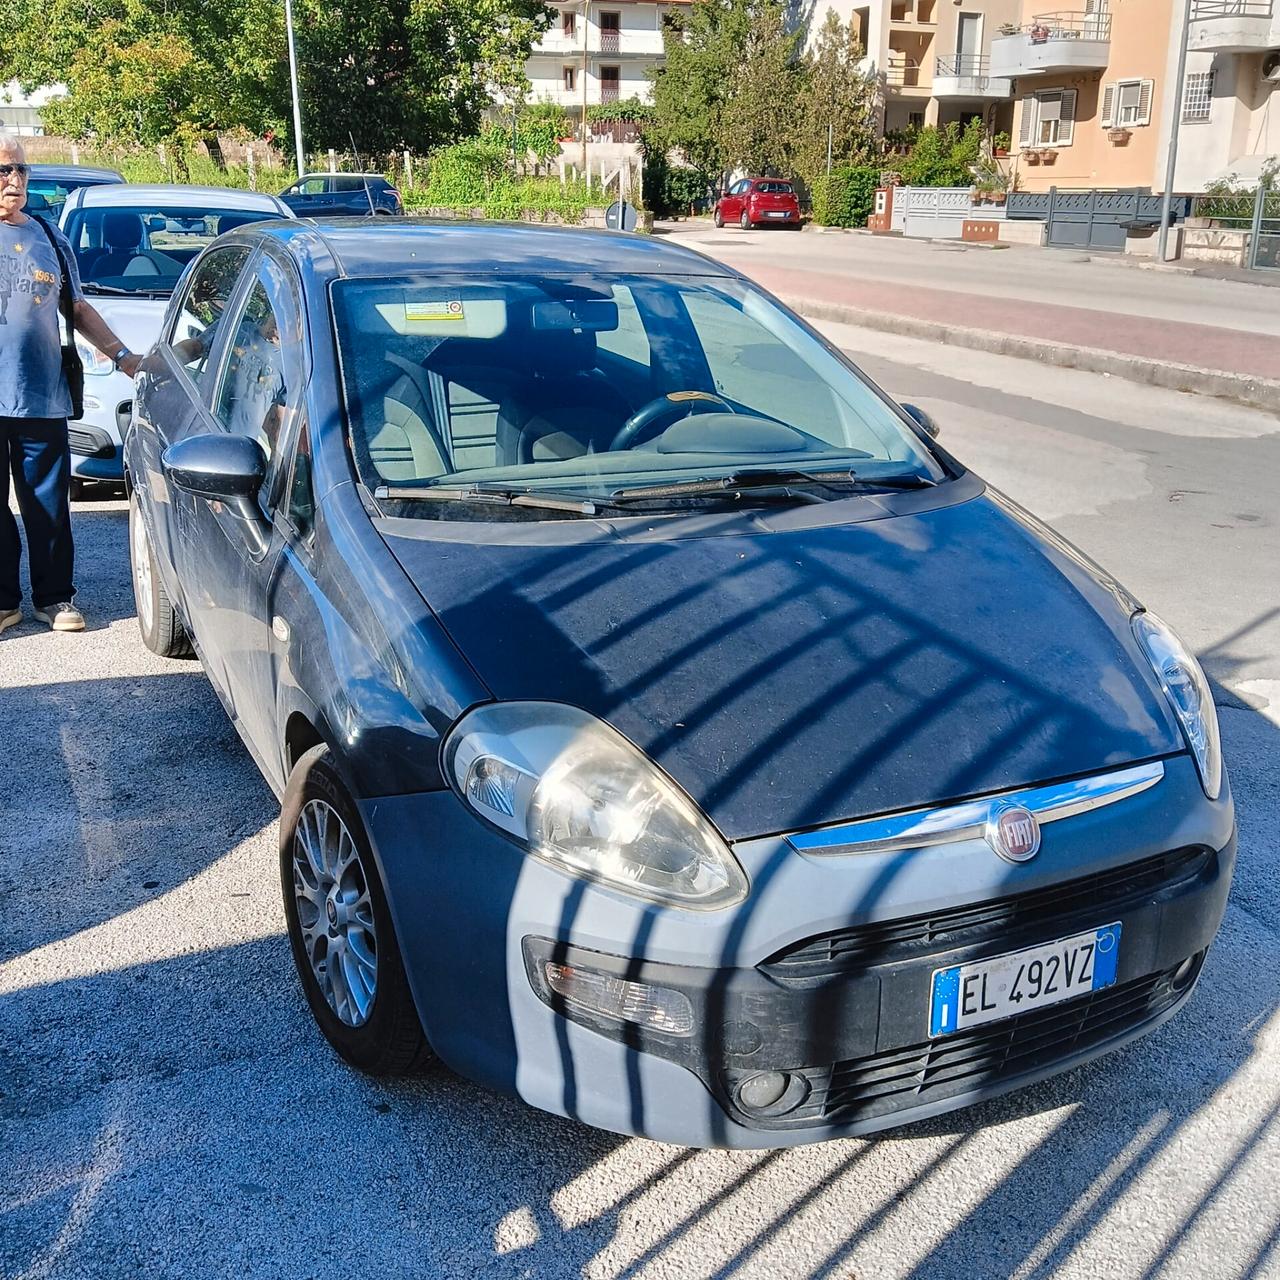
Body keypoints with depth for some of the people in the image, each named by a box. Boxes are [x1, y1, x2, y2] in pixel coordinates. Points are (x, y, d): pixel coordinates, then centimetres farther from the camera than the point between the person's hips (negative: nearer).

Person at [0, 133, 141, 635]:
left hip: (42, 399, 2)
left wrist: (122, 356, 12)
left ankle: (55, 597, 16)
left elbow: (79, 309, 20)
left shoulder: (48, 237, 14)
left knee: (49, 507, 5)